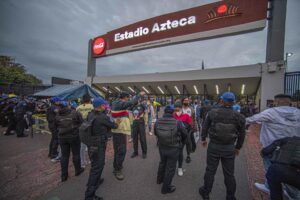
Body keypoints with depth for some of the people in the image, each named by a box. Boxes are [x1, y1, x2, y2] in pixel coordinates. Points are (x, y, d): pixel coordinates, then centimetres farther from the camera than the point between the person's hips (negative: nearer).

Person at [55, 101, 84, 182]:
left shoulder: (57, 116, 1)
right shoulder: (75, 113, -10)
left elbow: (56, 126, 12)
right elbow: (81, 123, -6)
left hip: (62, 137, 3)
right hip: (74, 136, -3)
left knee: (64, 155, 14)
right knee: (76, 154, 13)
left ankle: (64, 175, 23)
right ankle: (78, 170, 30)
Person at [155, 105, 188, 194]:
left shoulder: (157, 122, -15)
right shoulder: (178, 123, -25)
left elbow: (155, 133, 1)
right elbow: (185, 134, -9)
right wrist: (180, 141, 12)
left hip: (161, 147, 5)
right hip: (173, 149, -4)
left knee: (162, 163, 29)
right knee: (170, 168, 15)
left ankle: (160, 179, 52)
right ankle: (166, 188, 33)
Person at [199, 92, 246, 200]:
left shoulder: (212, 112, -11)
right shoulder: (238, 116, -6)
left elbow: (205, 127, -1)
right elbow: (242, 134, 5)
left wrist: (203, 139, 16)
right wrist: (238, 147, 20)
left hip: (214, 146, -1)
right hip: (229, 148, 1)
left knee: (210, 171, 15)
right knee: (229, 173, 17)